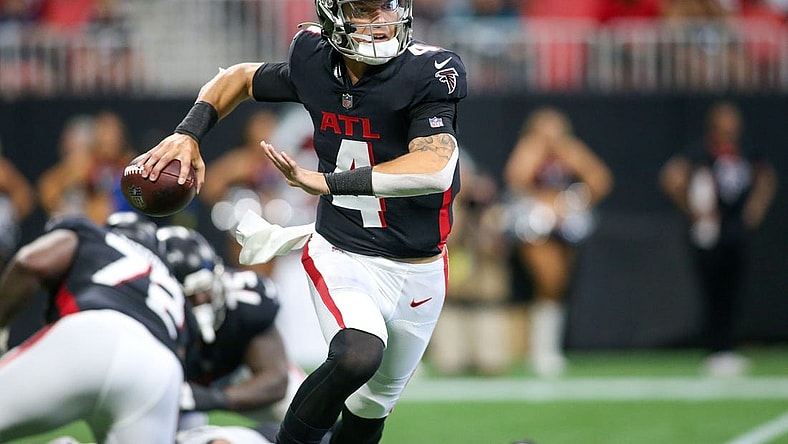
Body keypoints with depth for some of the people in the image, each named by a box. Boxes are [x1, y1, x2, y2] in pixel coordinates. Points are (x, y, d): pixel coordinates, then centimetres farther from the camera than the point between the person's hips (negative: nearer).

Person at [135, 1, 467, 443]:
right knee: (358, 356, -30)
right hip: (340, 255, 0)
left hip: (418, 271, 0)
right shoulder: (316, 66, -8)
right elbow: (240, 78, 12)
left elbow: (435, 170, -35)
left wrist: (325, 181, -36)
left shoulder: (429, 73, -20)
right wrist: (187, 135, -4)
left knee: (371, 408, 14)